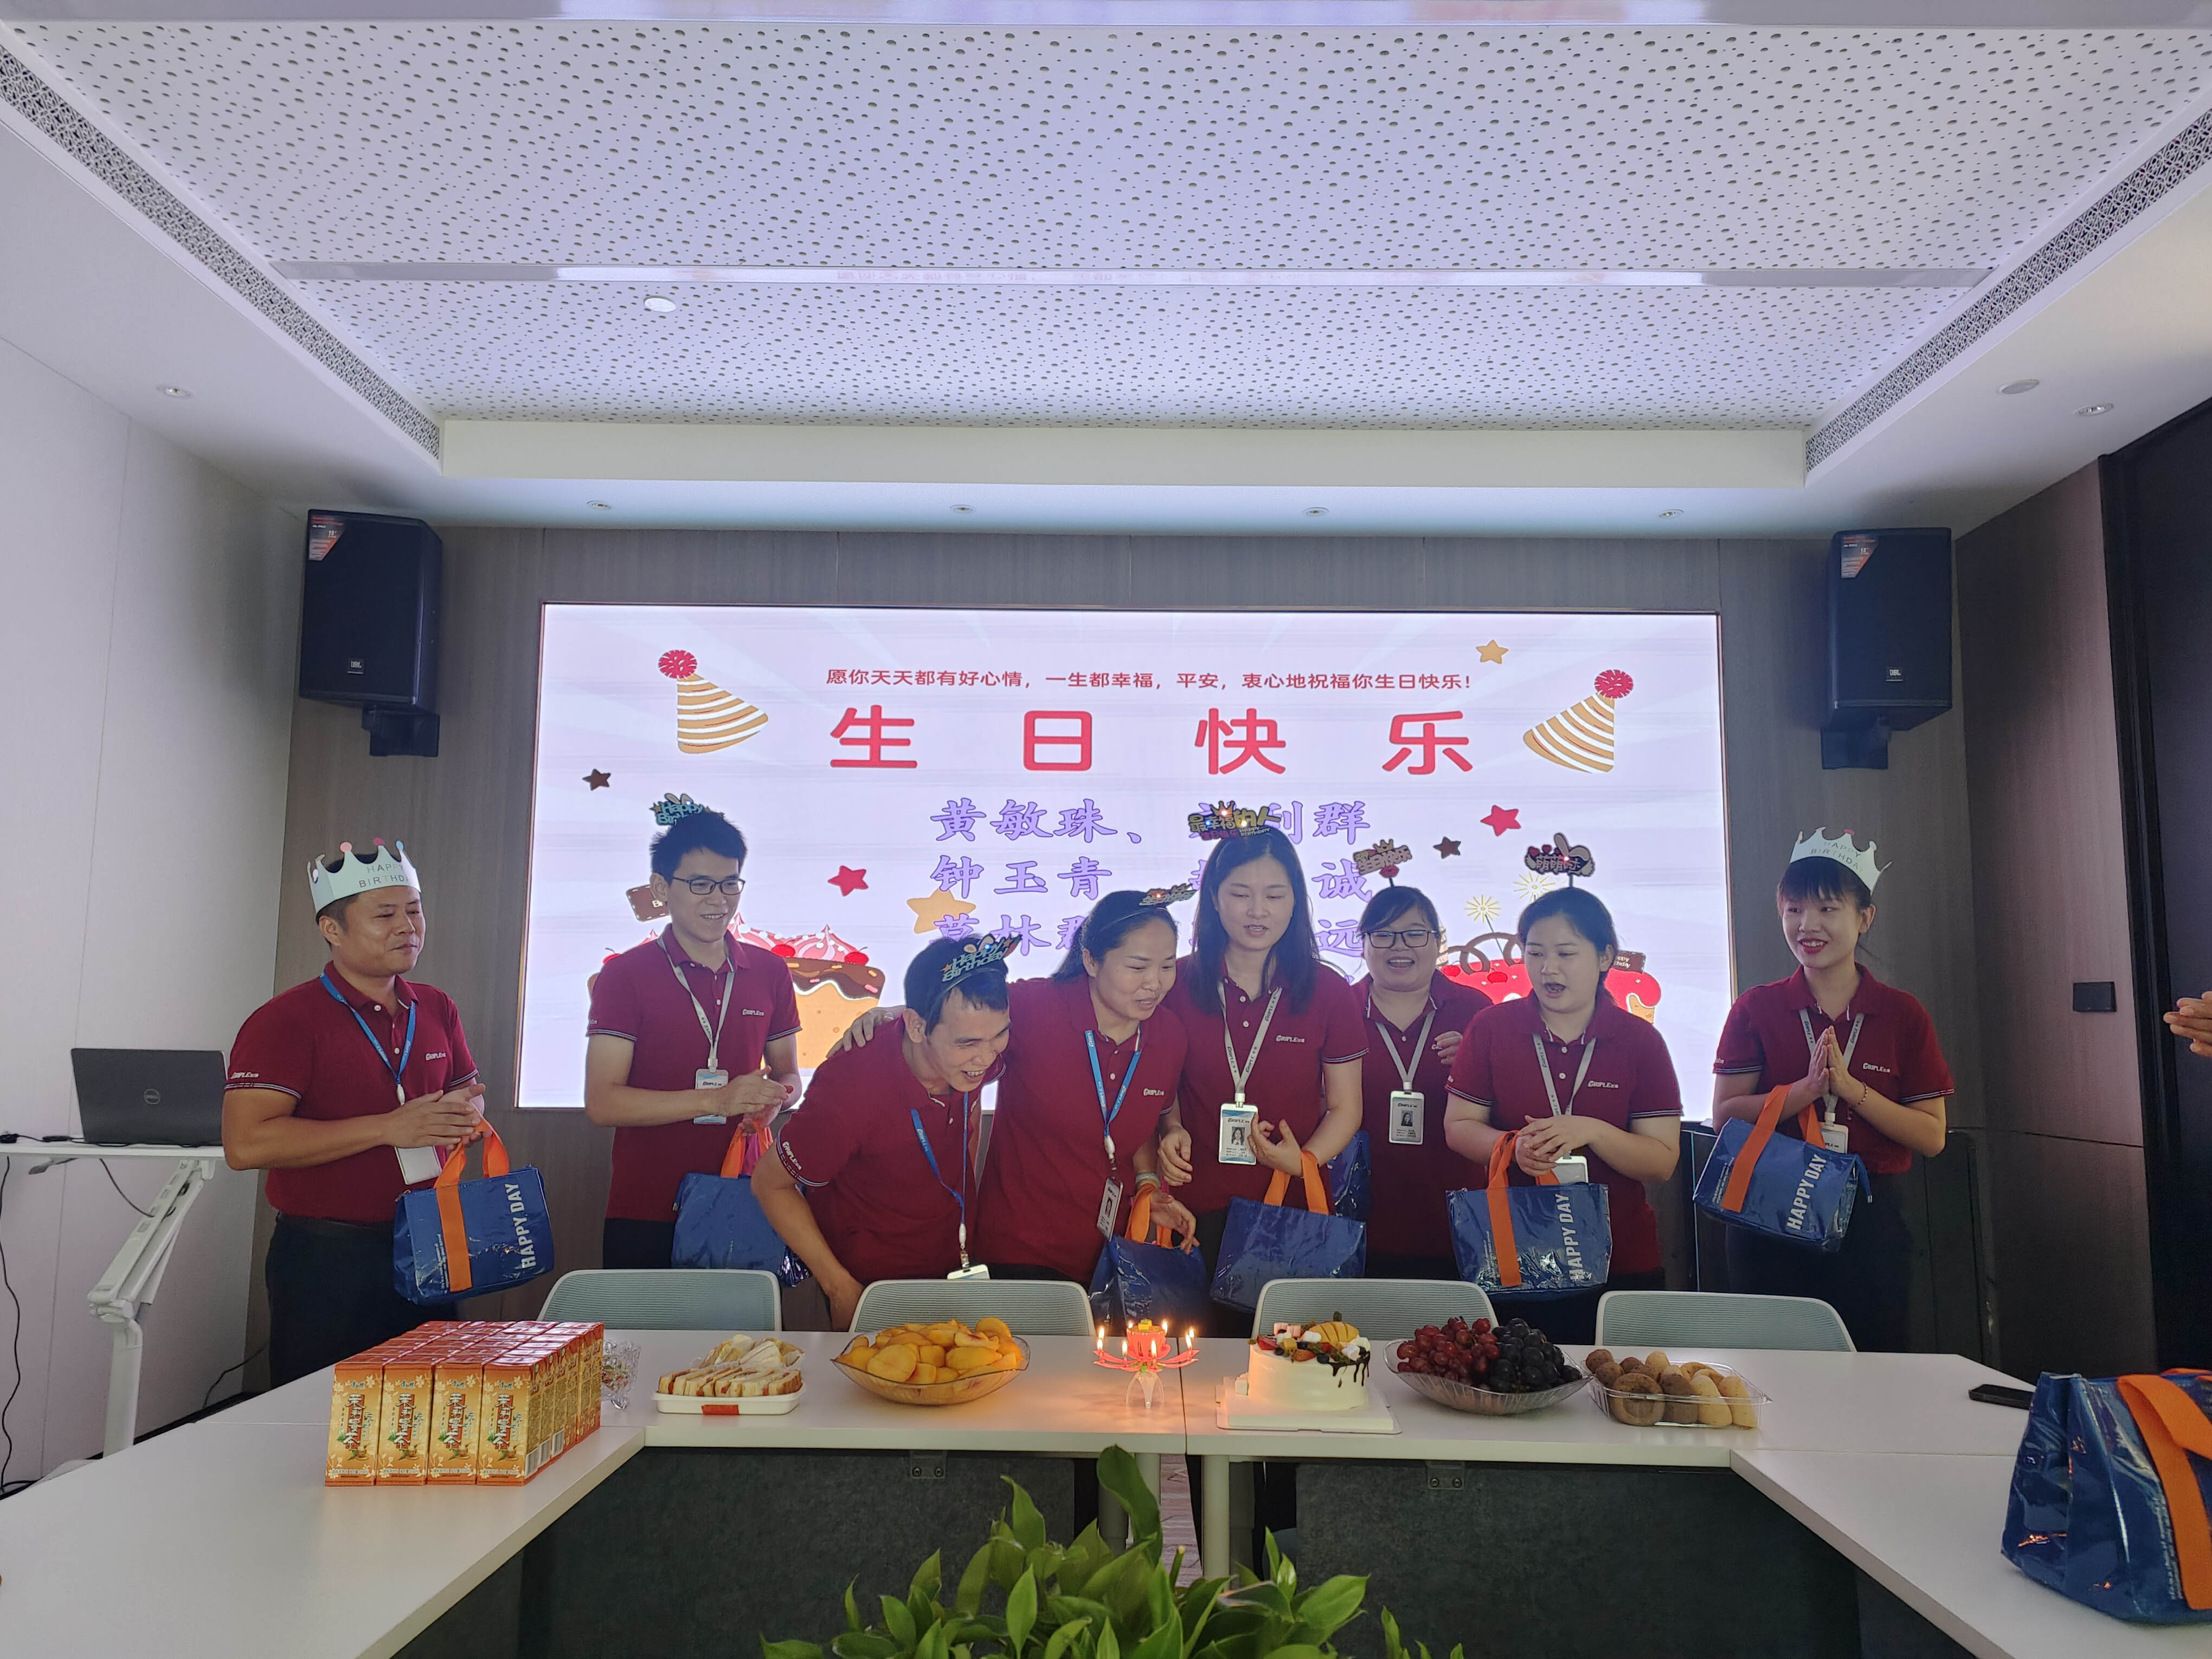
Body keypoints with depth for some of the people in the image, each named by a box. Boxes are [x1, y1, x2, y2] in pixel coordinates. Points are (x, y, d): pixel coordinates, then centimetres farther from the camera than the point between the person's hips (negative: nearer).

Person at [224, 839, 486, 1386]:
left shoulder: (437, 1010, 9)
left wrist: (466, 1114, -3)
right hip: (326, 1261, -5)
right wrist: (390, 1127, -22)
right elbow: (246, 1144, -19)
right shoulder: (288, 1019, -10)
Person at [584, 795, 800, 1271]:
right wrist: (717, 1099, -21)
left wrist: (774, 1100, -8)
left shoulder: (769, 972, 6)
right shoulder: (625, 976, -5)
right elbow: (601, 1102, -12)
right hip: (645, 1217, -3)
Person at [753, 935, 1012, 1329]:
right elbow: (770, 1184, -18)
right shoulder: (851, 1090, -33)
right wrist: (841, 1289, -18)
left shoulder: (976, 1052, -18)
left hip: (957, 1265, 5)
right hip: (871, 1288, -5)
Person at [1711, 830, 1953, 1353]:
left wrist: (1850, 1087, -14)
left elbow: (1932, 1137, -2)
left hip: (1870, 1222, 1)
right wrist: (1808, 1089, -18)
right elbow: (1724, 1116, -7)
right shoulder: (1756, 1009, 1)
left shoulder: (1903, 1015, 3)